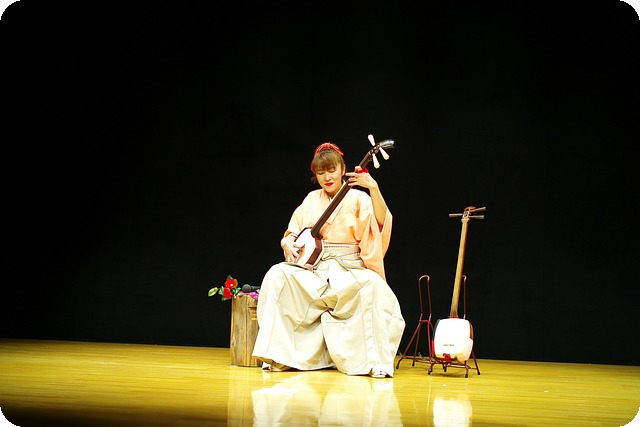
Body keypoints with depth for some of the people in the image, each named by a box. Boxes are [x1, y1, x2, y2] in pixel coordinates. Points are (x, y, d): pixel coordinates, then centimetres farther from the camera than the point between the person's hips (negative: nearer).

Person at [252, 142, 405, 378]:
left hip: (349, 268, -3)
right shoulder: (311, 200, 15)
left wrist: (374, 188, -31)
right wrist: (288, 244, -9)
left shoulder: (358, 198, 3)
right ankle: (278, 354, -18)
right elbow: (292, 232, 15)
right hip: (314, 267, 3)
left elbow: (382, 221, -17)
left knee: (374, 287, -36)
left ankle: (373, 360, -25)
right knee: (277, 276, -24)